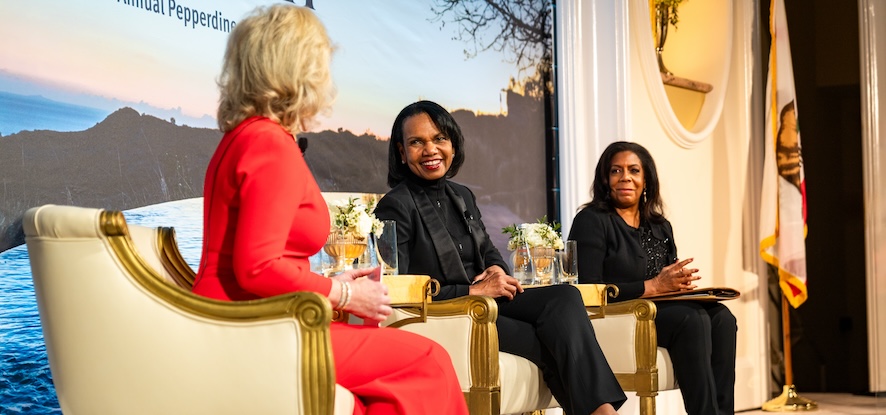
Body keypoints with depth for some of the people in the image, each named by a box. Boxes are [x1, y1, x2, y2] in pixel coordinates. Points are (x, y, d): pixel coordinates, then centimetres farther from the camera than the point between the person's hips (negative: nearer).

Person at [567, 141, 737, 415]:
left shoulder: (661, 227, 20)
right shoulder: (591, 221, -2)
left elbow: (672, 282, 20)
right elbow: (588, 288, -13)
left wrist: (681, 282, -7)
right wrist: (653, 286, -16)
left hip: (660, 310, 7)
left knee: (721, 317, -21)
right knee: (692, 319, -29)